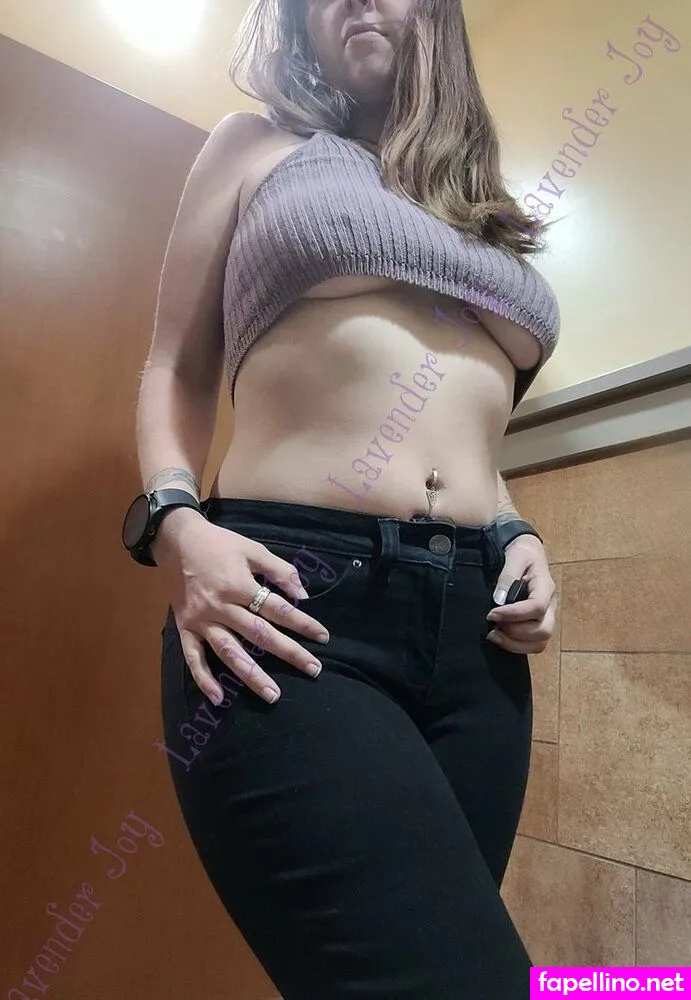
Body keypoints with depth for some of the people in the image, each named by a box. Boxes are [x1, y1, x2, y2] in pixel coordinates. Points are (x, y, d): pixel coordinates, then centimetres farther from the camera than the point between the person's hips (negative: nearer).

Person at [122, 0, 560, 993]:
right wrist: (175, 523, -9)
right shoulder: (255, 146, 15)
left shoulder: (483, 208, 25)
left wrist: (518, 534, 8)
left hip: (476, 625, 6)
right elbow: (176, 370, 10)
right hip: (294, 604, -5)